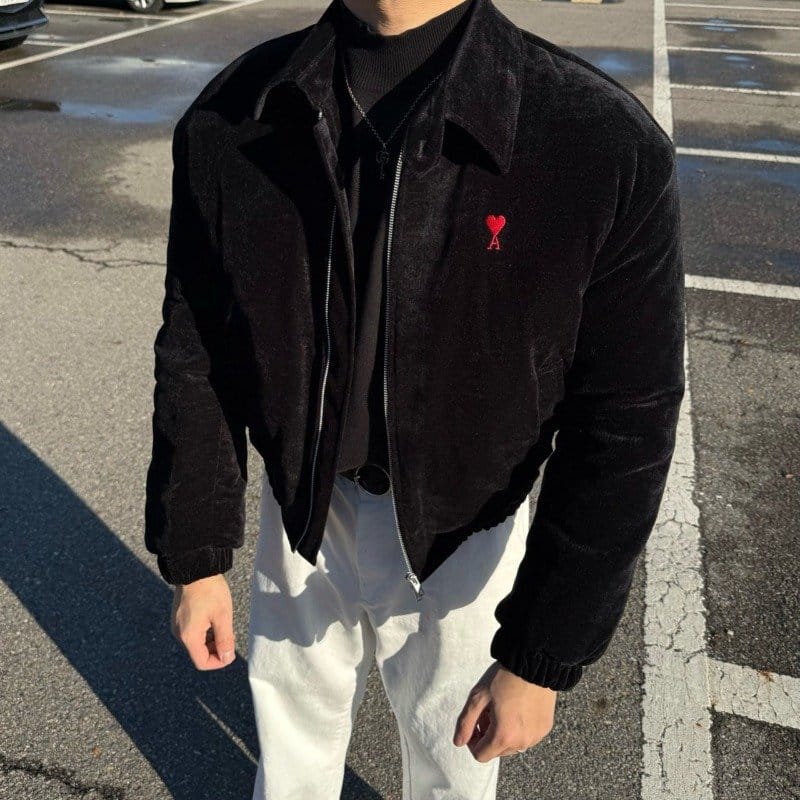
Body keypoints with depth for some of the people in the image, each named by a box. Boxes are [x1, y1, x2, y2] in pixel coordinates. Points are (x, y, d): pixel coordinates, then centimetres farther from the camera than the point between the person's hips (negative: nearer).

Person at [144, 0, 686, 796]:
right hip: (301, 508, 3)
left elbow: (620, 430, -16)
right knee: (292, 726, 27)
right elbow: (195, 359, -3)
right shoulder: (232, 119, -13)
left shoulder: (602, 143, -23)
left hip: (459, 532, -2)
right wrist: (196, 554, 2)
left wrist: (542, 657, -10)